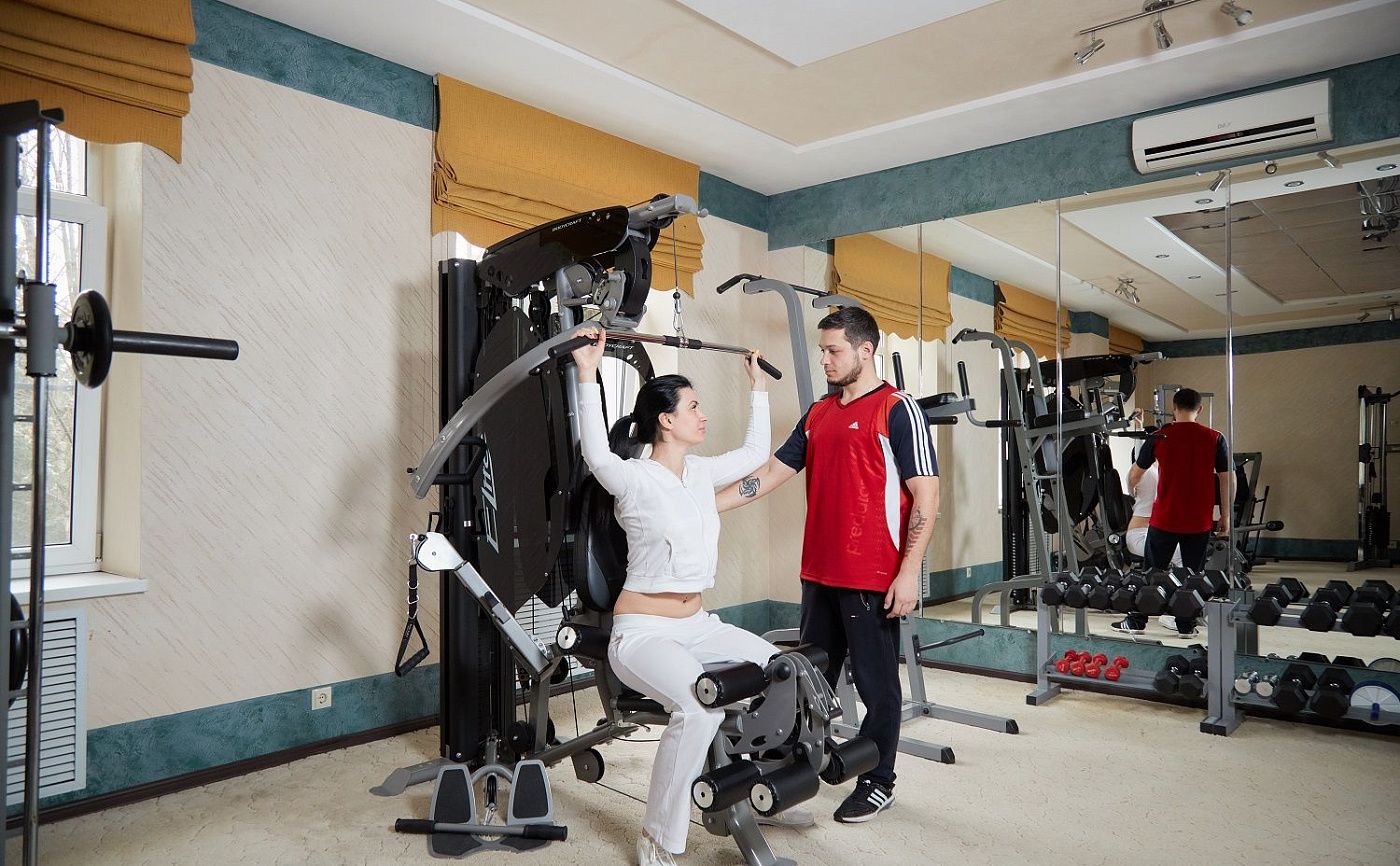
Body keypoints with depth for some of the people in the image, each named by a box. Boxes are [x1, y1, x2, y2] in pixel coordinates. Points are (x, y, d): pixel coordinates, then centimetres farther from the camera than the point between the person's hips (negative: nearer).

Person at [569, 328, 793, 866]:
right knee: (701, 706, -33)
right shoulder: (634, 478, -14)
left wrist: (757, 386, 23)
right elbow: (597, 456, -34)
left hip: (696, 624, 8)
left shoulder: (700, 473, 6)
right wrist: (588, 375, -39)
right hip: (642, 630, -7)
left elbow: (754, 452, 20)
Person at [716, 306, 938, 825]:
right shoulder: (818, 414, 12)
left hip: (874, 578, -6)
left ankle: (878, 783, 24)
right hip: (819, 573, 7)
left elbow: (926, 496, -11)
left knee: (876, 683, 8)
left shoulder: (898, 410, -7)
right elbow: (771, 474, 12)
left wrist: (909, 572, -17)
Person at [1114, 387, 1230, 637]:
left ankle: (1136, 622, 13)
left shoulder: (1159, 437, -2)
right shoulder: (1215, 439, -2)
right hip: (1200, 521, 1)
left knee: (1152, 571, 9)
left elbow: (1135, 473, 10)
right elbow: (1226, 479, -2)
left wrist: (1131, 488, 33)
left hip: (1165, 519, -1)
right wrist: (1225, 515, 7)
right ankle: (1187, 625, 16)